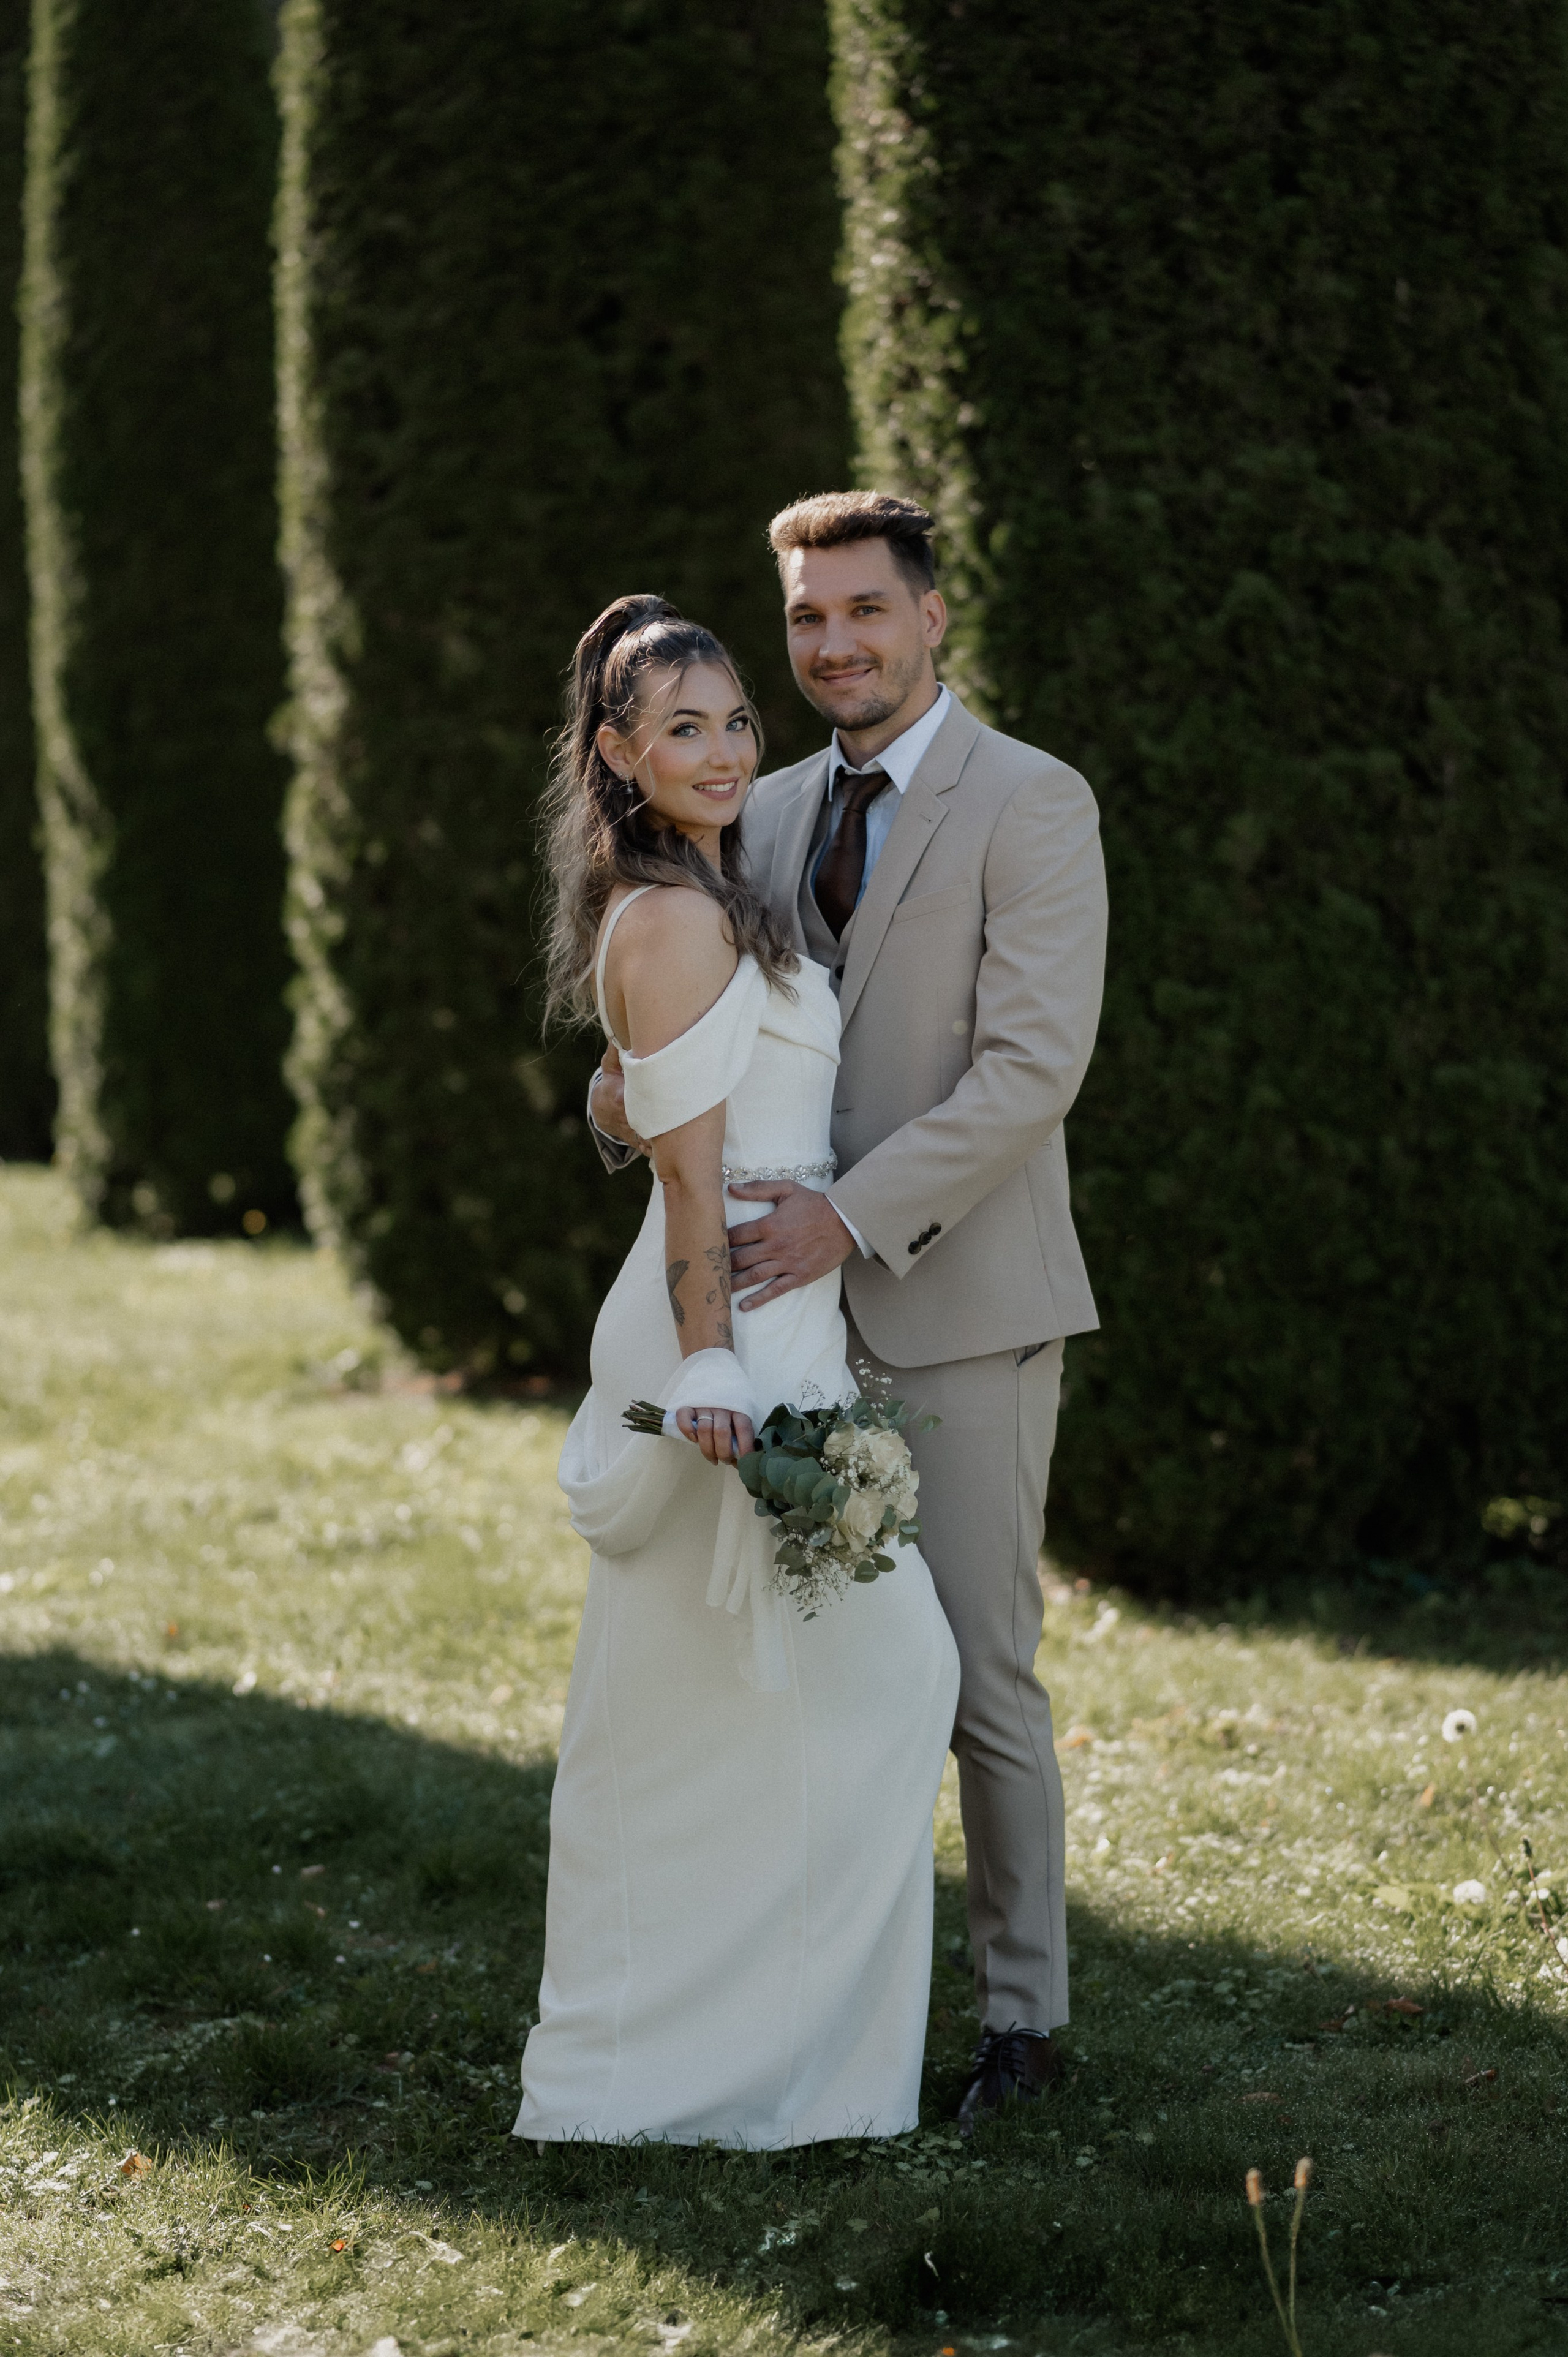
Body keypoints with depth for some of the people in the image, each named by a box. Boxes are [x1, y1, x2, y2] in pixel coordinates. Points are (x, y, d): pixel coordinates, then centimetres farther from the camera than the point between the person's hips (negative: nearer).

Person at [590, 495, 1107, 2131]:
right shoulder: (770, 814, 14)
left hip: (962, 1305, -6)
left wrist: (856, 1212, -24)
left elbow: (1034, 1063, -16)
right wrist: (626, 1098, -5)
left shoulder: (1030, 805, -8)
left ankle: (1022, 2012, 9)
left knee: (980, 1671, -2)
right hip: (805, 1302, 6)